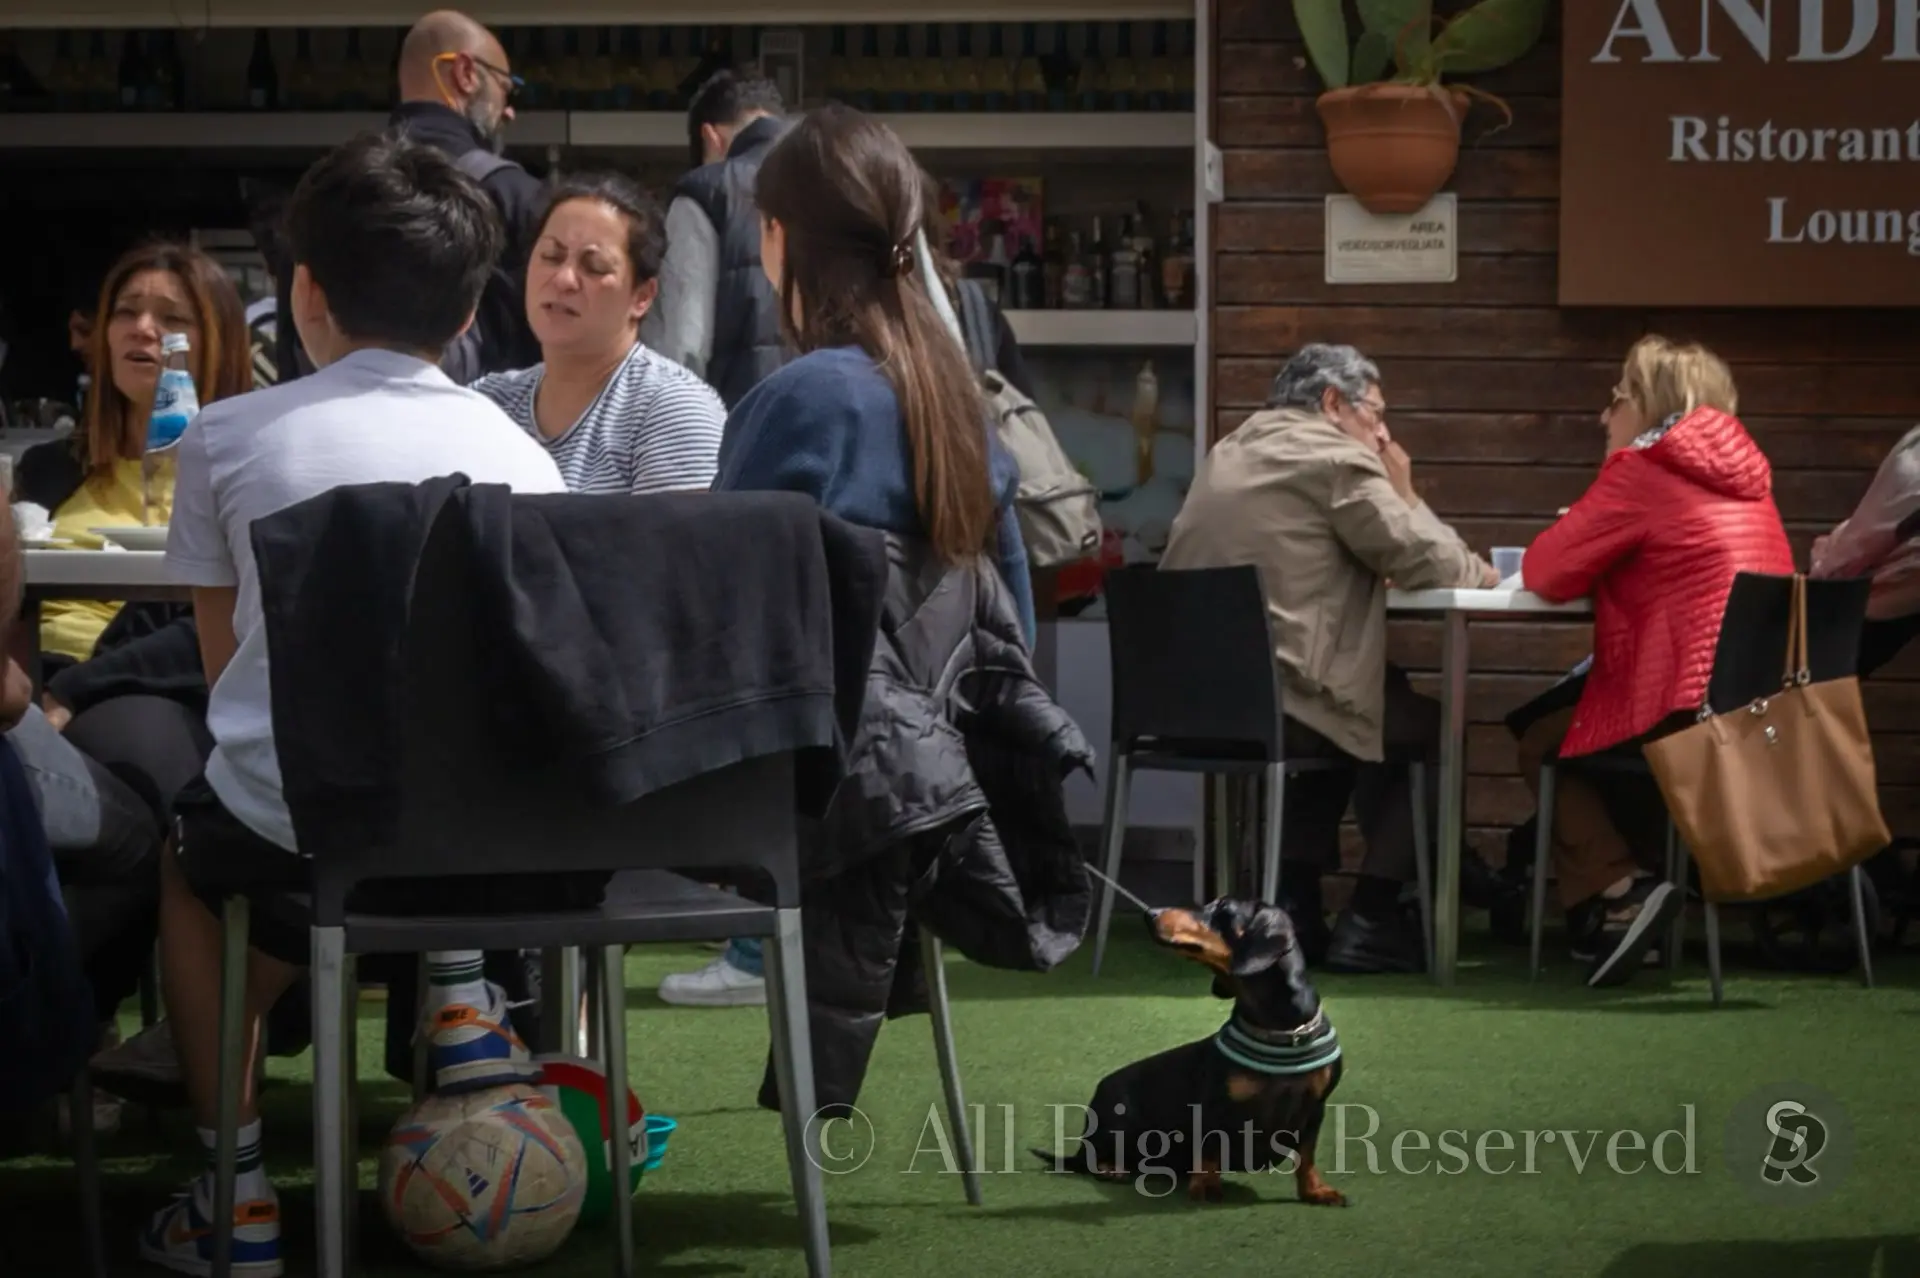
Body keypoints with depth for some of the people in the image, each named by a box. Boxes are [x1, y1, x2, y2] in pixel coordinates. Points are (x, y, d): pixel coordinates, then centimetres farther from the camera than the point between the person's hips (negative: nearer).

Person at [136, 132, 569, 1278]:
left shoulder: (229, 435, 2)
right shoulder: (515, 449, 7)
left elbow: (225, 655, 8)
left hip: (292, 809, -2)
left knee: (188, 857, 32)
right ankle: (460, 1002, 25)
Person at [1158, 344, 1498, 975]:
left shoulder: (1228, 454, 19)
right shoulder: (1336, 458, -6)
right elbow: (1425, 561, -6)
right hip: (1273, 702, -8)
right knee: (1428, 726, 14)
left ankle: (1295, 903, 28)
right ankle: (1369, 919, 13)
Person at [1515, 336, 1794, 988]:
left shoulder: (1641, 470, -7)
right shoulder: (1741, 471, 17)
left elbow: (1546, 573, -4)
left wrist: (1572, 536, 17)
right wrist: (1593, 544, 16)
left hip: (1692, 707, -8)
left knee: (1543, 744, 15)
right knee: (1563, 712, 27)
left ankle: (1617, 891, -1)